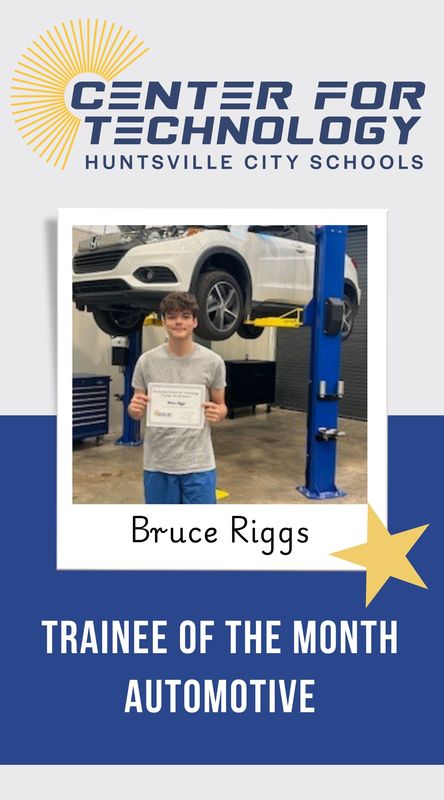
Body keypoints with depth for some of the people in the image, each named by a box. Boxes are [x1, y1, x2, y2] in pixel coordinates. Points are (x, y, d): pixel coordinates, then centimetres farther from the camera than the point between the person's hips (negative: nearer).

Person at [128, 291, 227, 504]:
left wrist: (217, 413, -19)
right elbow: (137, 411, 5)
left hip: (199, 463, -1)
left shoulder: (213, 361, -4)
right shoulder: (147, 361, -2)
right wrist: (134, 408, -19)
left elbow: (221, 406, 5)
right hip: (158, 463, 1)